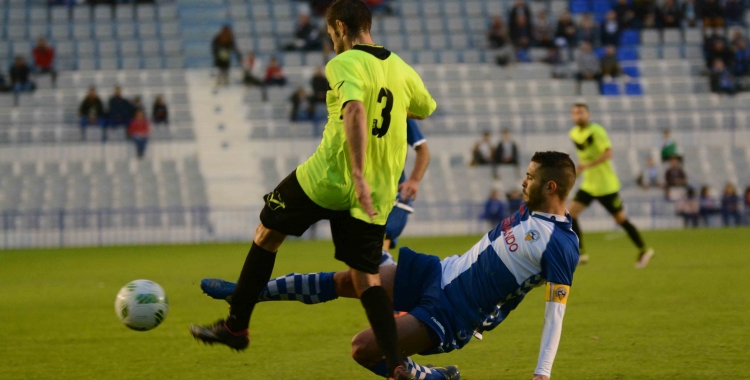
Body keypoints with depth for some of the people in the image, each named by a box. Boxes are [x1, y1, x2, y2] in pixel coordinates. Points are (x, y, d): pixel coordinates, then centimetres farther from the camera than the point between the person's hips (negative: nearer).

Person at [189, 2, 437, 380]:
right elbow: (426, 108, 32)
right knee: (366, 277, 8)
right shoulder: (401, 70, 12)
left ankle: (236, 326, 22)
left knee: (267, 232, 16)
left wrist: (358, 175, -36)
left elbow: (355, 111, -29)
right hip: (376, 194, 6)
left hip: (327, 178, -5)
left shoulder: (344, 64, -9)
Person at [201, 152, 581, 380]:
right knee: (345, 280, 3)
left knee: (364, 348, -21)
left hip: (451, 317, -8)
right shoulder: (528, 210, 6)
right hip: (439, 274, 8)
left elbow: (556, 309, -23)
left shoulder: (561, 246, -21)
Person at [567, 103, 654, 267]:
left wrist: (587, 165, -34)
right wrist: (579, 167, 9)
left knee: (621, 218, 0)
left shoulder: (596, 131, -15)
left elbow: (608, 153, -25)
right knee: (570, 212, -9)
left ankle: (644, 250, 16)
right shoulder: (574, 134, 7)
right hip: (588, 185, 7)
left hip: (606, 185, -7)